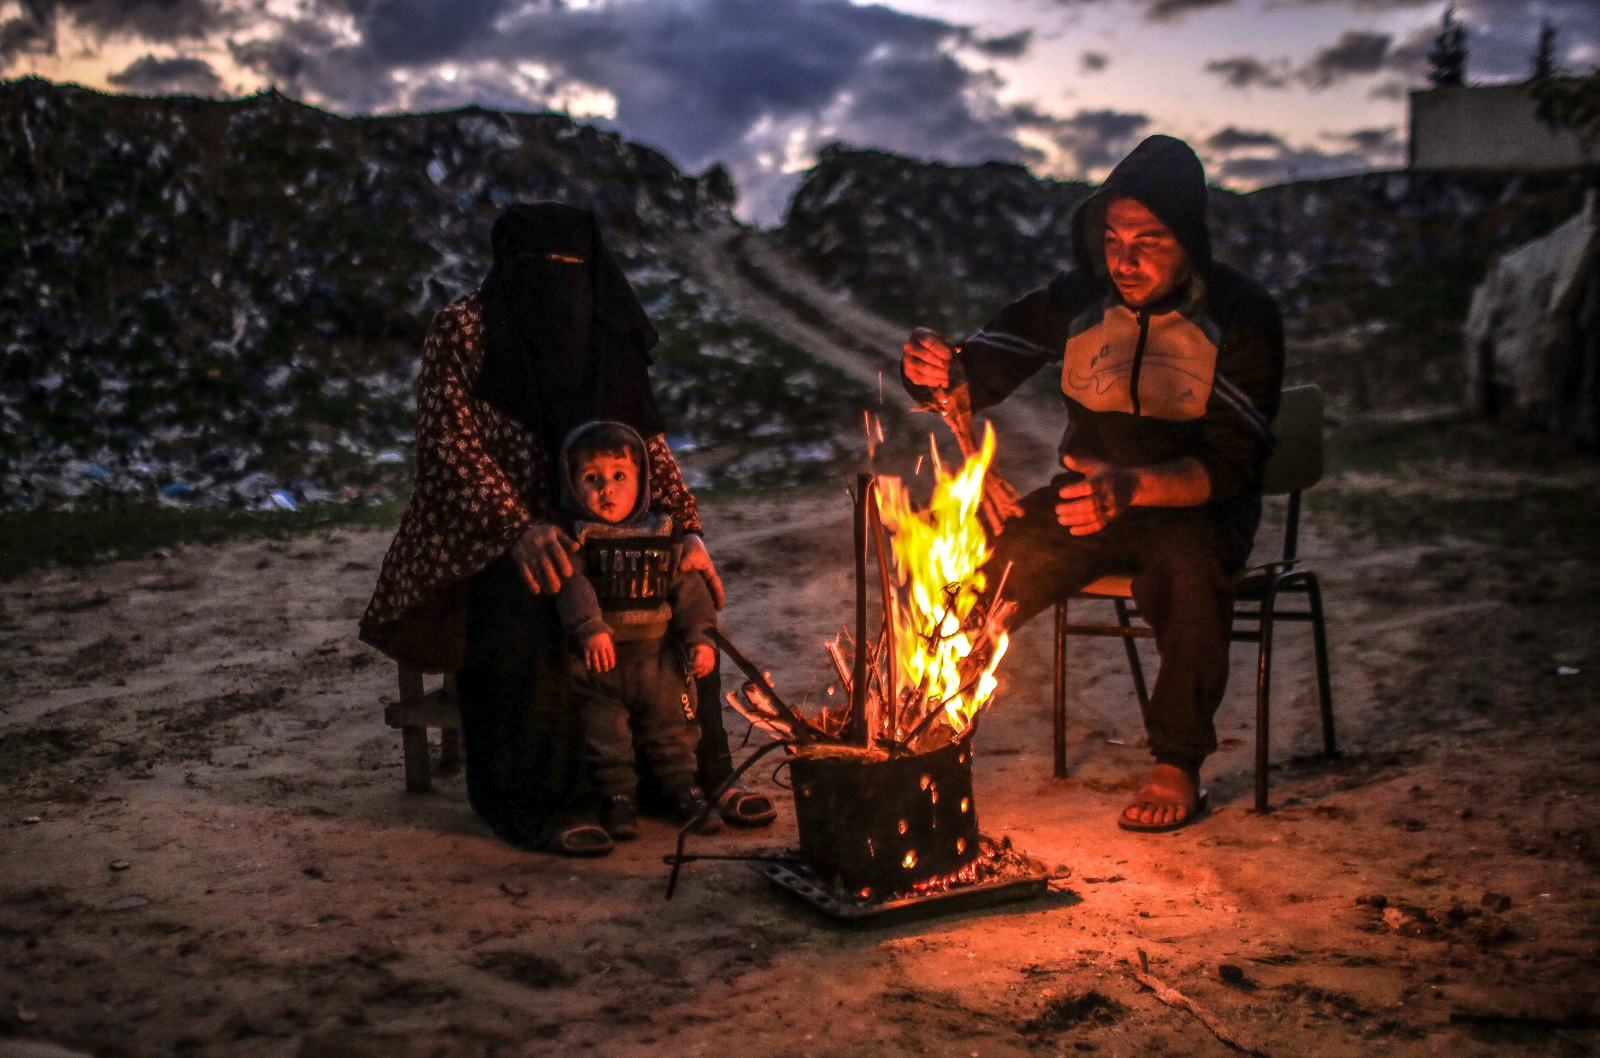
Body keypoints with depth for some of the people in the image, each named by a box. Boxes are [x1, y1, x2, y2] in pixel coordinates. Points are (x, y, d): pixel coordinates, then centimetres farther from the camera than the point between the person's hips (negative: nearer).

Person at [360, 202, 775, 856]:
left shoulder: (605, 336, 10)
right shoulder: (464, 327, -6)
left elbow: (647, 442, 8)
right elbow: (449, 440, -16)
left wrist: (689, 531, -7)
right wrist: (517, 528, -31)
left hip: (578, 525, 5)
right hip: (483, 531, -5)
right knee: (529, 607, -35)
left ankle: (698, 772, -2)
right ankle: (530, 802, -24)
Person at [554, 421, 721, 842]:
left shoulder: (663, 535, 7)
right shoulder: (573, 537, -4)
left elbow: (687, 589, 9)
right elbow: (572, 584, -20)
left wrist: (700, 638, -1)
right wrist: (590, 628, -34)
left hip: (656, 654, 3)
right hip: (597, 662, -2)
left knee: (672, 726, 8)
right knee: (604, 732, 1)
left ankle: (683, 788, 22)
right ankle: (617, 796, 16)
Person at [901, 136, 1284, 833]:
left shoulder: (1241, 315, -11)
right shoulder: (1078, 298, -2)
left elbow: (1232, 464, -19)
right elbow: (985, 370, -3)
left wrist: (1131, 486, -38)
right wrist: (940, 372, -30)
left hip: (1195, 507, -3)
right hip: (1089, 495, 3)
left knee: (1188, 566, -37)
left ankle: (1177, 764, -18)